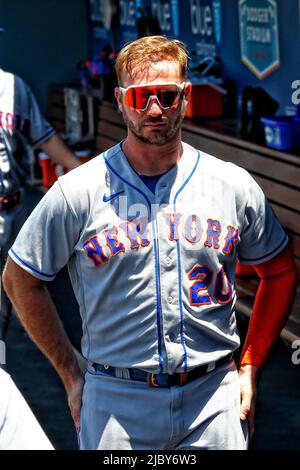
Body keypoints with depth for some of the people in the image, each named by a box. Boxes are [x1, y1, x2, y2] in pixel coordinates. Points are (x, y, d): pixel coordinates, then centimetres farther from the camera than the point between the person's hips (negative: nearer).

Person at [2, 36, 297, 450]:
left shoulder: (235, 186, 2)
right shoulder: (76, 192, -4)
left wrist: (251, 367, 8)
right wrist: (71, 375, 3)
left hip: (214, 399, 2)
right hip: (116, 401, -1)